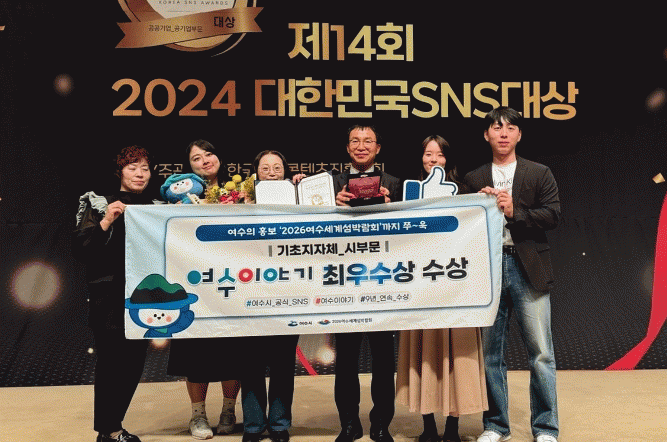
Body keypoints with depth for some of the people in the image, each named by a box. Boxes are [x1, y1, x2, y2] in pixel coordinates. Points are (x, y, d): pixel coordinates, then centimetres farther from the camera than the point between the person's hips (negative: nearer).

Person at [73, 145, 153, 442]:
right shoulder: (99, 203, 0)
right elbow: (79, 248, -9)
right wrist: (105, 222, -19)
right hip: (109, 297, -5)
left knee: (134, 362, 7)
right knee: (111, 361, -5)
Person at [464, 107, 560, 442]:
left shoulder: (539, 174, 7)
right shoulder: (473, 180, 12)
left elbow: (553, 215, -3)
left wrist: (514, 211, -13)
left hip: (528, 267, -2)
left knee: (540, 353, 0)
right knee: (490, 352, 8)